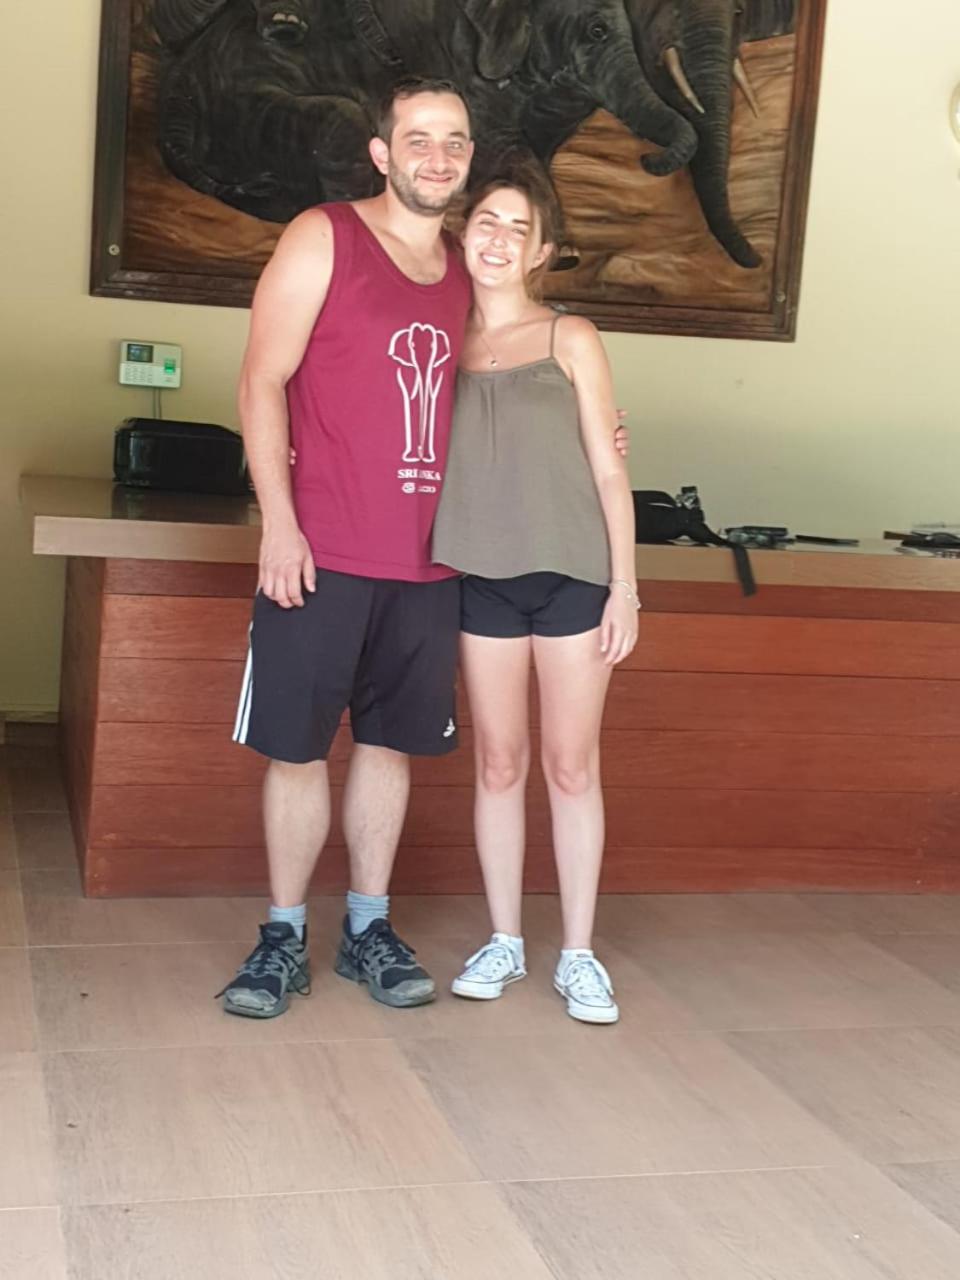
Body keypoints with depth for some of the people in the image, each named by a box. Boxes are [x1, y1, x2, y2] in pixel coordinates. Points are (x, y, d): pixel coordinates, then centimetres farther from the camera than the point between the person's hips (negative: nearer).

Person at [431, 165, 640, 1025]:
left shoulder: (570, 340, 1)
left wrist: (625, 585, -5)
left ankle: (579, 954, 14)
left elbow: (607, 469, 0)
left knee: (571, 766, 4)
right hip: (483, 578, 2)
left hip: (572, 575, -2)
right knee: (499, 765, 9)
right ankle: (504, 941, 22)